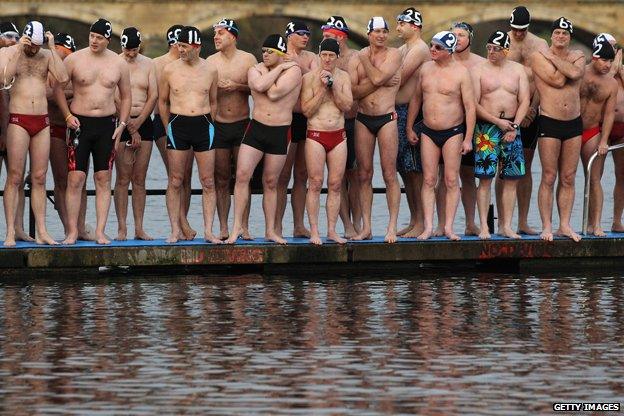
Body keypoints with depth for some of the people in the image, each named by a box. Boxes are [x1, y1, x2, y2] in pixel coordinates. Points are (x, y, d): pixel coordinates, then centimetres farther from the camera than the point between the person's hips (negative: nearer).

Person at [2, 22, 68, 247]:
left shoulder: (47, 55, 8)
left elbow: (63, 78, -8)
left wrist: (52, 48, -9)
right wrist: (19, 49, -18)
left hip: (42, 121, 3)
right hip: (18, 120, -3)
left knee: (39, 178, 5)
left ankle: (42, 232, 7)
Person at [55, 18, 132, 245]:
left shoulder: (119, 63, 5)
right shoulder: (74, 60, -1)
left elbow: (126, 96, 15)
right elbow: (57, 87, 3)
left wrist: (122, 124, 6)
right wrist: (67, 115, -6)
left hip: (107, 124, 2)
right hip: (80, 123, -2)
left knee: (103, 179, 2)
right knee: (75, 179, -7)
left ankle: (100, 231, 5)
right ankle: (72, 231, -3)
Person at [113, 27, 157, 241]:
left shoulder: (148, 64, 10)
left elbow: (153, 95, 5)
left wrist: (138, 123, -6)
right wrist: (130, 129, -10)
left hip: (144, 122, 3)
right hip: (122, 123, -3)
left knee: (139, 179, 4)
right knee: (123, 178, -6)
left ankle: (139, 228, 4)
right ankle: (122, 228, -6)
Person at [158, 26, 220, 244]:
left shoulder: (210, 70, 6)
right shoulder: (170, 70, 2)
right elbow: (162, 101, 12)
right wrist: (170, 128, 10)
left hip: (203, 125, 1)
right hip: (177, 125, -1)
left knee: (208, 182, 0)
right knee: (175, 182, 0)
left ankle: (208, 231, 4)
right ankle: (175, 230, 6)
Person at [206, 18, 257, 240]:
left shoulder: (248, 59, 1)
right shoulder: (210, 62, 6)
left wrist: (237, 87, -13)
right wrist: (215, 88, -9)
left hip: (242, 124, -1)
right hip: (218, 126, 1)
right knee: (221, 179, 2)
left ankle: (244, 227, 3)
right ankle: (223, 228, 4)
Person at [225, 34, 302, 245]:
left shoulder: (293, 70, -5)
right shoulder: (255, 70, 5)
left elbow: (274, 93, -19)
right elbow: (260, 86, -19)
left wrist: (266, 73, -6)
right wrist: (279, 69, -11)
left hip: (280, 132, -2)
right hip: (256, 127, 2)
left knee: (271, 182, 7)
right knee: (242, 175, -11)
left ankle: (271, 230, 17)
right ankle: (236, 227, -8)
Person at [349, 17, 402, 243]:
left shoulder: (393, 55, -2)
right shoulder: (356, 59, 5)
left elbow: (377, 77, -17)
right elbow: (352, 91, -7)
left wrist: (365, 58, -3)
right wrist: (381, 83, -16)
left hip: (387, 118, -3)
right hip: (363, 120, 3)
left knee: (389, 174, -5)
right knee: (364, 174, 4)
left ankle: (392, 228, -2)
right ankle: (366, 228, 9)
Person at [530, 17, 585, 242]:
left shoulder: (577, 56, 9)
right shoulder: (538, 56, -3)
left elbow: (575, 73, -14)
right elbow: (557, 80, -17)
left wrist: (553, 57, -11)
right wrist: (557, 59, -5)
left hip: (574, 123, 4)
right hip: (549, 123, -4)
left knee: (568, 178, 6)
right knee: (549, 178, -4)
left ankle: (565, 225, 11)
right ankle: (546, 226, -1)